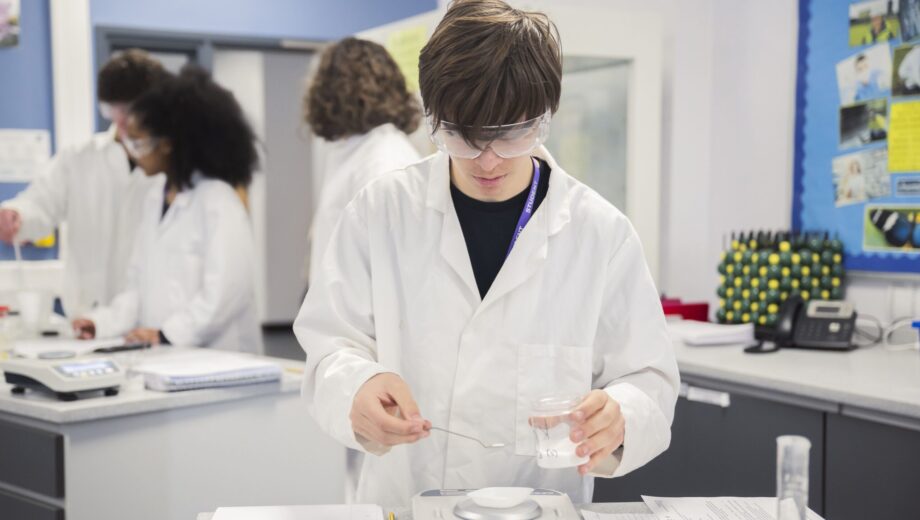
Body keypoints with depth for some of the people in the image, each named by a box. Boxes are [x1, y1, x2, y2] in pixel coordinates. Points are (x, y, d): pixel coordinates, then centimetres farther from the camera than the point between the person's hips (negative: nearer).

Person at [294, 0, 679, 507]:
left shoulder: (602, 233, -1)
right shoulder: (380, 212, 0)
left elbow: (649, 379, 2)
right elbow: (330, 344, 1)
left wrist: (617, 417, -20)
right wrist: (357, 388, -22)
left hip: (545, 513, 0)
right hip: (400, 508, 1)